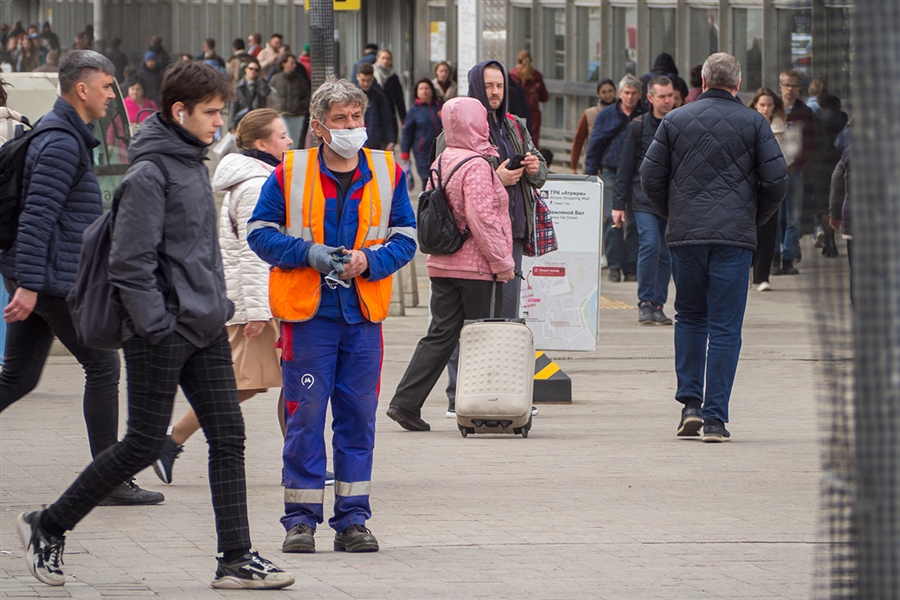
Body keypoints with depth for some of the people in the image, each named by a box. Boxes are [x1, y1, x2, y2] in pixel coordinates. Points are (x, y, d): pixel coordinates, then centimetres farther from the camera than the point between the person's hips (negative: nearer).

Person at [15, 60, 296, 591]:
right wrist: (156, 324, -19)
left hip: (207, 328, 8)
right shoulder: (151, 174, -15)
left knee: (228, 437, 2)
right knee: (144, 445, -1)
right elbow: (130, 262, -19)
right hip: (163, 334, -8)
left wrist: (218, 302, 15)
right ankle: (48, 527, 14)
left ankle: (237, 559, 3)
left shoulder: (195, 164, 13)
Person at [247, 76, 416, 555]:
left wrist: (369, 261, -11)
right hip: (308, 314, -2)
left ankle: (352, 519, 12)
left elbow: (405, 237, 8)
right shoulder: (290, 174, -1)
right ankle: (301, 519, 6)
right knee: (305, 414, -2)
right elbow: (260, 232, 2)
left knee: (358, 416, 5)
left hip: (364, 315, 2)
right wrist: (307, 253, -13)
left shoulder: (386, 174, 6)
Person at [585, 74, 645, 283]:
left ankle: (631, 268, 4)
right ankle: (614, 266, -2)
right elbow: (594, 146, 10)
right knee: (612, 219, -7)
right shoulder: (607, 116, 7)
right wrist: (590, 174, 4)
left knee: (634, 222, 0)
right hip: (612, 173, 0)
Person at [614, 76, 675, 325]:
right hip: (645, 198, -2)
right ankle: (645, 303, -8)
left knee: (666, 253, 2)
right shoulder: (638, 127, 4)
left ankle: (657, 305, 8)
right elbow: (625, 168, 8)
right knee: (649, 245, -15)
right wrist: (618, 204, 4)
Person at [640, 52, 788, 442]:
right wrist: (755, 218, 15)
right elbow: (776, 180, -2)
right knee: (724, 326, 0)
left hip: (684, 235, 2)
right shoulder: (753, 123, 2)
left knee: (689, 318, 17)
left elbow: (650, 178, 4)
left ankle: (690, 403, 8)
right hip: (734, 236, -2)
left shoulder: (675, 121, 5)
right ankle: (715, 418, -5)